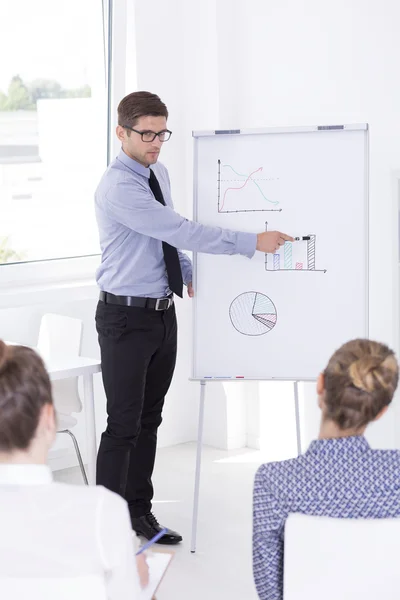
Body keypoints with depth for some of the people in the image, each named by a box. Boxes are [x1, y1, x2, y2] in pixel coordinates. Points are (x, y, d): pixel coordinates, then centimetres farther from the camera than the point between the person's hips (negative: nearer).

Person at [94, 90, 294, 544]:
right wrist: (252, 243, -27)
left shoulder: (158, 173, 8)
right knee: (124, 425, -4)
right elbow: (183, 231, -27)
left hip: (163, 314, 8)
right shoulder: (117, 188, -21)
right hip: (126, 318, -8)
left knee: (150, 419, 14)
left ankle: (140, 513, 26)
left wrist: (188, 273, 7)